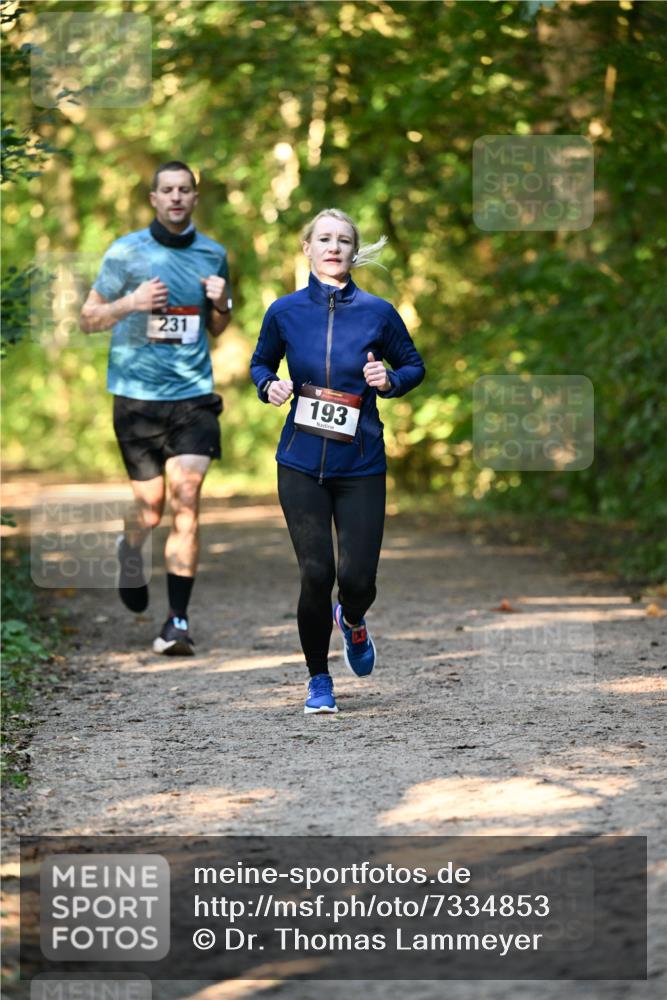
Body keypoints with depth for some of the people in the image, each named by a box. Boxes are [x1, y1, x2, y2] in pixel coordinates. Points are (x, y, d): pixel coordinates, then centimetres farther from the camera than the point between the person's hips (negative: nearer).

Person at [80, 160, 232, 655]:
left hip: (194, 395, 1)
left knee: (185, 503, -11)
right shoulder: (126, 252, -1)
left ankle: (178, 619, -7)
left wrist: (221, 305, -1)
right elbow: (88, 319, 3)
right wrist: (130, 303, -15)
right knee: (150, 508, 4)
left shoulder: (213, 255, 8)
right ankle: (130, 552, 41)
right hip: (137, 395, -1)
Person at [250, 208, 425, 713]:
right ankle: (319, 680, 15)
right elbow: (260, 363, 17)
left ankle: (352, 621, 34)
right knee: (316, 574, -5)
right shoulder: (285, 311, 2)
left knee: (357, 577, -5)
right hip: (302, 463, 0)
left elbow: (414, 365, 11)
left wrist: (390, 380, -10)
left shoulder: (377, 312, 0)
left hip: (360, 464, 0)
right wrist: (269, 386, -5)